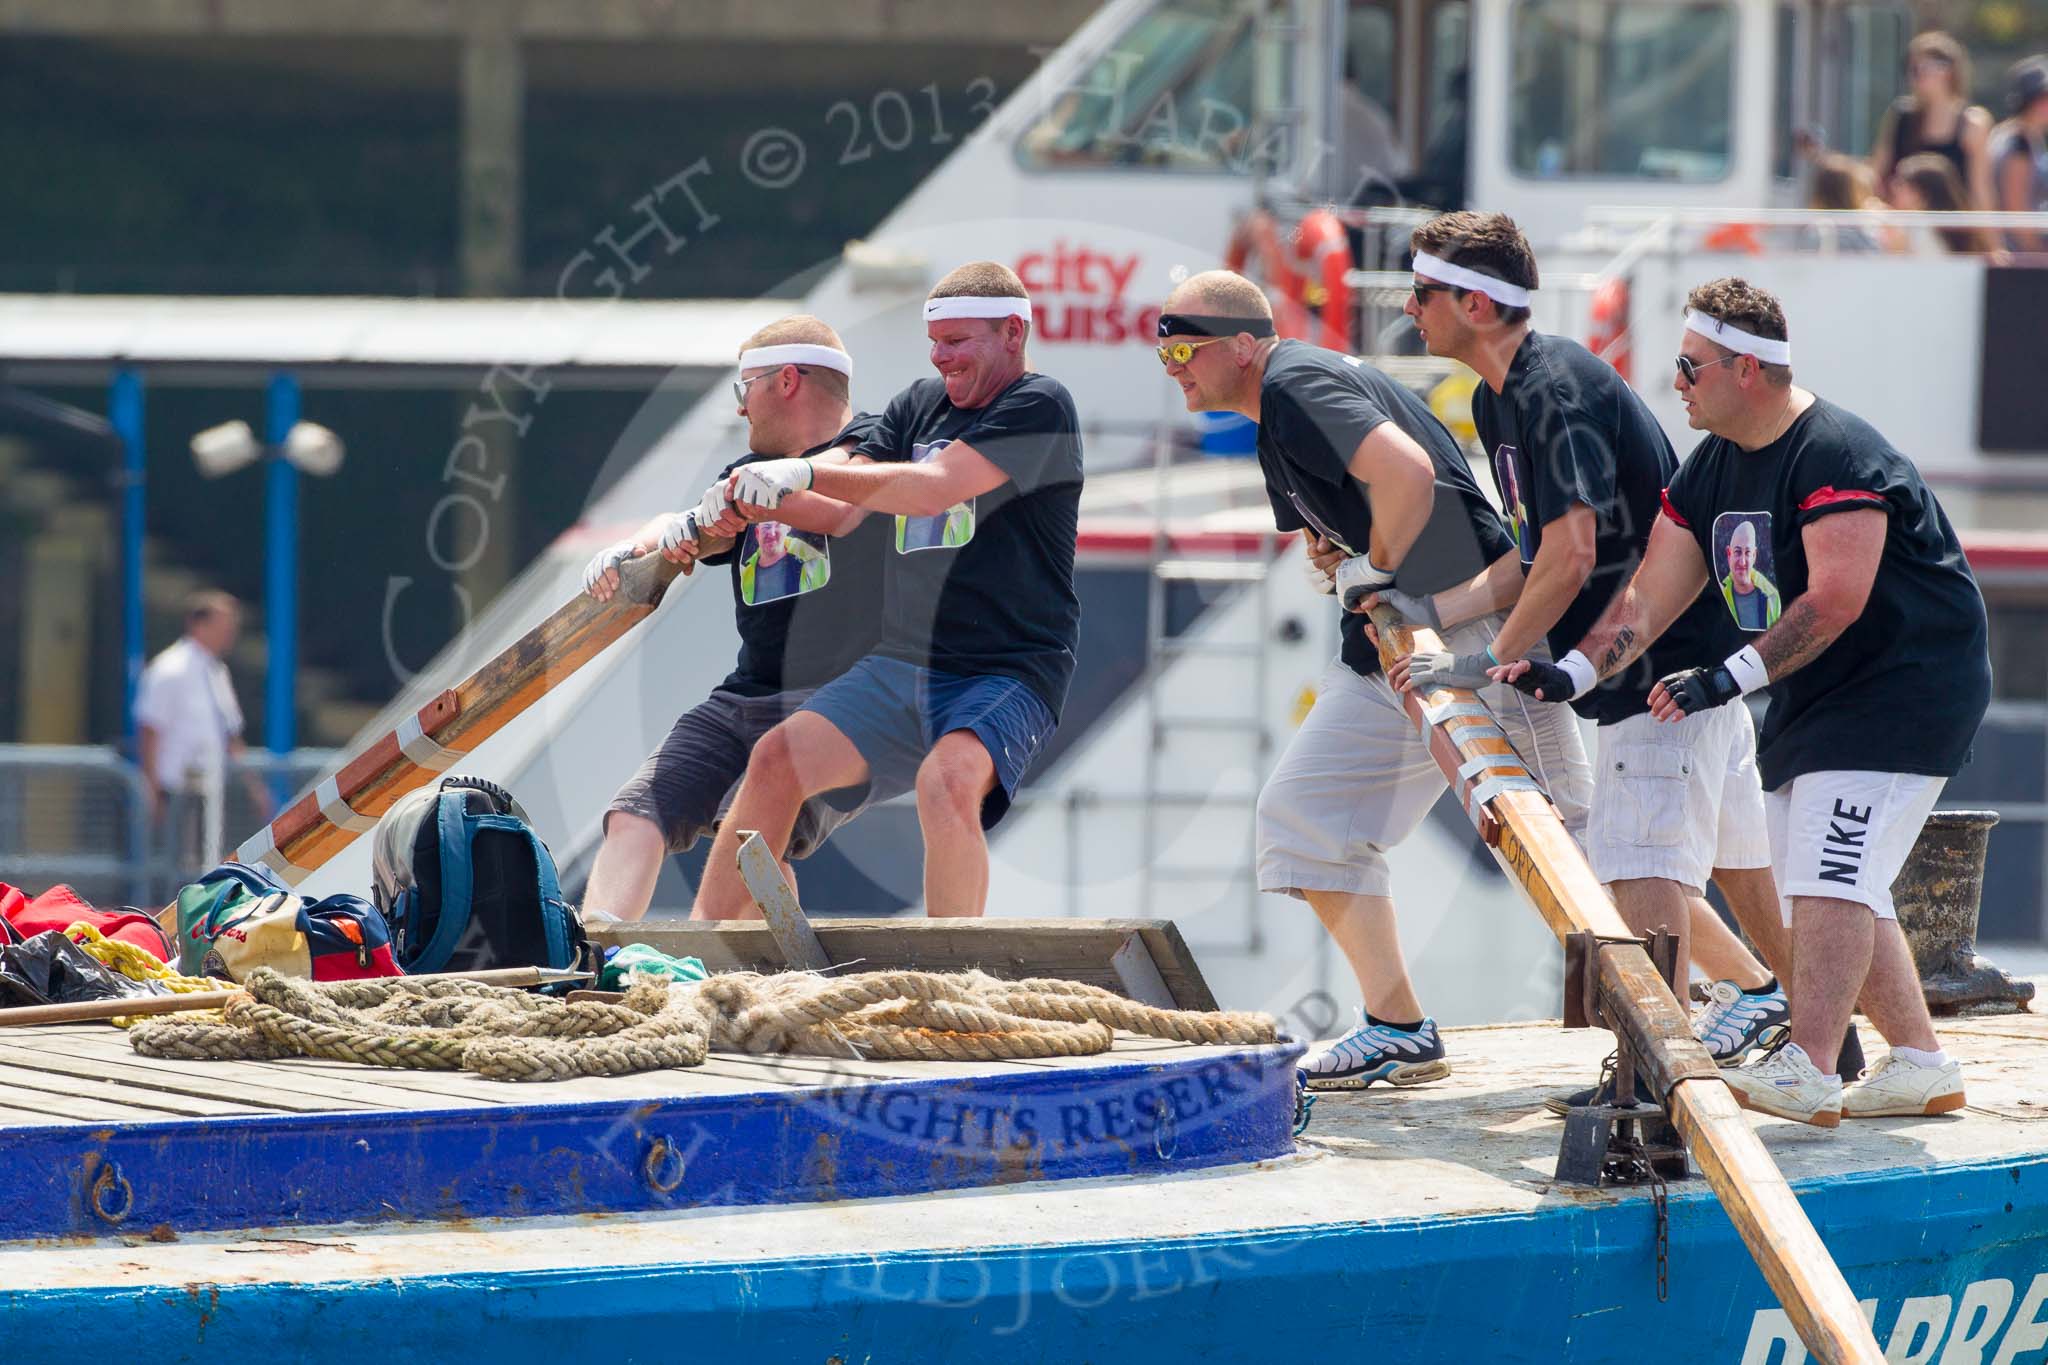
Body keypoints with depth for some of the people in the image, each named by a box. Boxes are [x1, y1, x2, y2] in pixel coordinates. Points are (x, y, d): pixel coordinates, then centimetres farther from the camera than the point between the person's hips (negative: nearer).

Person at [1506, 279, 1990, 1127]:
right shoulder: (1711, 470, 7)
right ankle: (1920, 1065, 16)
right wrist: (1572, 672, -9)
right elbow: (1648, 599, 5)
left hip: (1908, 684, -10)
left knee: (1830, 872, -19)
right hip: (1815, 700, 10)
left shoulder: (1837, 455, -22)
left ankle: (1805, 1071, -24)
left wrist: (1733, 677, -28)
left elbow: (1835, 602, -28)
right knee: (1824, 891, 10)